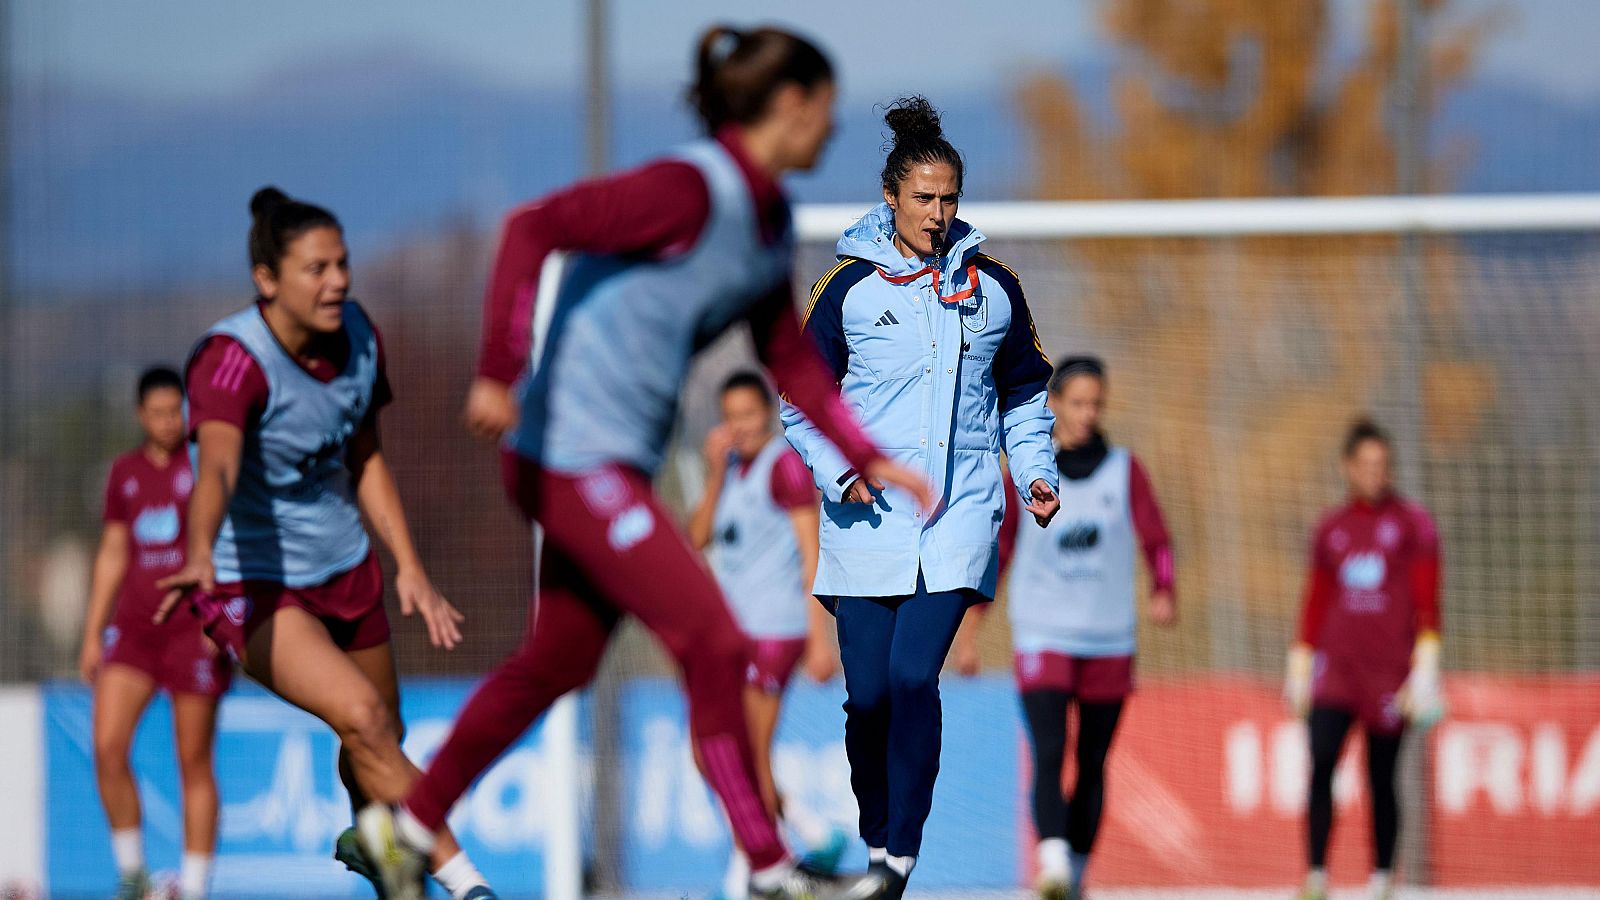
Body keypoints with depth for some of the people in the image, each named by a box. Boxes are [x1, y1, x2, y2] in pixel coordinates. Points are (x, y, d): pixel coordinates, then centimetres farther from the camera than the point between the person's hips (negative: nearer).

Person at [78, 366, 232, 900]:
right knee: (107, 746, -12)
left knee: (194, 764, -1)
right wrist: (92, 637, 13)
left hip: (196, 629, -4)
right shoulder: (126, 472, 12)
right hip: (134, 629, 4)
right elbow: (112, 556, 17)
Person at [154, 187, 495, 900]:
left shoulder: (357, 335, -5)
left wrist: (409, 567, 6)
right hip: (253, 584, -7)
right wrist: (200, 556, -63)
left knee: (382, 739, 18)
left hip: (343, 566, 7)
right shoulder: (233, 359, -27)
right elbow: (216, 467, -45)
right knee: (362, 717, -25)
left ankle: (368, 841, 51)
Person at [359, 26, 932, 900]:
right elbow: (534, 226, -23)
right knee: (714, 644, -9)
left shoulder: (768, 222, 11)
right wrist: (499, 372, -28)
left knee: (556, 662, 16)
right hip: (576, 456, -10)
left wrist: (868, 458, 18)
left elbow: (790, 358, 22)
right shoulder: (692, 190, -18)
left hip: (615, 465, 10)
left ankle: (410, 822, 29)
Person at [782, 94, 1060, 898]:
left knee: (914, 677, -16)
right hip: (867, 522, 0)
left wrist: (1036, 473, 7)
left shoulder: (993, 287, 9)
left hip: (959, 518, 0)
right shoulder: (849, 287, 2)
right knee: (869, 694, 0)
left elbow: (1023, 394, 21)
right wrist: (838, 468, -9)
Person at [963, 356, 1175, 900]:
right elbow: (997, 550, 9)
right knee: (1048, 754, -19)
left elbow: (1155, 538, -2)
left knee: (1092, 766, 8)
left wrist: (1163, 591, -21)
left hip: (1110, 642, 2)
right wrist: (970, 628, 8)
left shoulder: (1124, 471, 6)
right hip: (1042, 636, -2)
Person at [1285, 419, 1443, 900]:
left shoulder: (1413, 523, 3)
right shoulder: (1330, 528, 11)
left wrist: (1425, 671, -8)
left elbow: (1427, 603, -1)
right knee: (1321, 763, -15)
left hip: (1389, 670, -2)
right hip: (1336, 667, 2)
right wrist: (1299, 670, 14)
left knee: (1381, 779, 2)